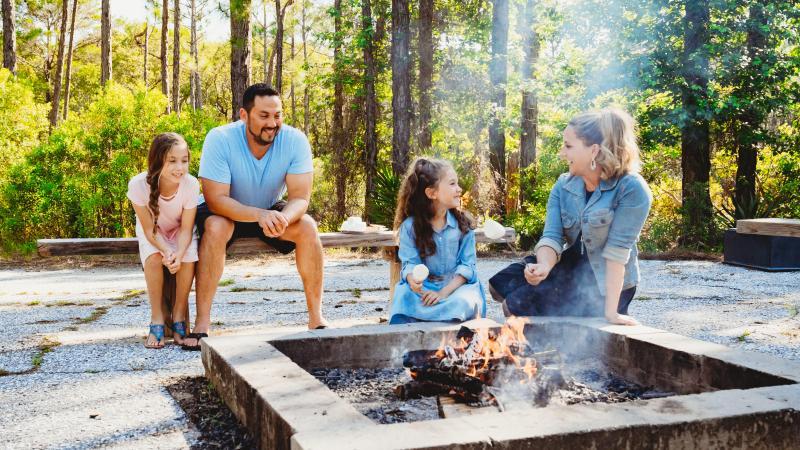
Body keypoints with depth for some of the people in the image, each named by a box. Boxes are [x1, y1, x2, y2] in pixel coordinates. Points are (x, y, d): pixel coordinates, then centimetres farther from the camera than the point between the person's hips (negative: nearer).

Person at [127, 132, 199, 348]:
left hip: (180, 230, 1)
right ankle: (157, 317, -14)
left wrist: (178, 254, -41)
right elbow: (149, 229, -23)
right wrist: (166, 251, -40)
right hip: (152, 231, 0)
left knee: (188, 259, -26)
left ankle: (179, 314, -5)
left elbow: (186, 229, -23)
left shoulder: (191, 184, -32)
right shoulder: (139, 184, -33)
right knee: (153, 258, -29)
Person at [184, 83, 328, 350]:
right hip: (226, 212, -2)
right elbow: (216, 199, -31)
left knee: (307, 226, -24)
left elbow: (300, 197, -23)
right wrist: (260, 215, -47)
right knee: (215, 227, -34)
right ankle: (202, 323, -28)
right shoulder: (219, 139, -27)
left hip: (271, 210, 2)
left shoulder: (295, 140, -21)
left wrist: (284, 218, -47)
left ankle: (316, 317, -16)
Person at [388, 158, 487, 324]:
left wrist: (444, 292, -19)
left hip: (457, 285, 1)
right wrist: (413, 282, -33)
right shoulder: (410, 226, -3)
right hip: (423, 287, 0)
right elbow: (410, 264, -8)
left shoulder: (463, 223, 0)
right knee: (404, 297, -33)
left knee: (463, 303, -33)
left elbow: (467, 264, -5)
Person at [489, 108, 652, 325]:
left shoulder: (631, 189, -21)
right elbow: (552, 237, -12)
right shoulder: (563, 185, -3)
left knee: (518, 305, -15)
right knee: (501, 283, -2)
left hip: (608, 285, -6)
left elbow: (617, 250, -26)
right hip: (571, 268, 6)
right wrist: (544, 267, -35)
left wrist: (611, 312, -25)